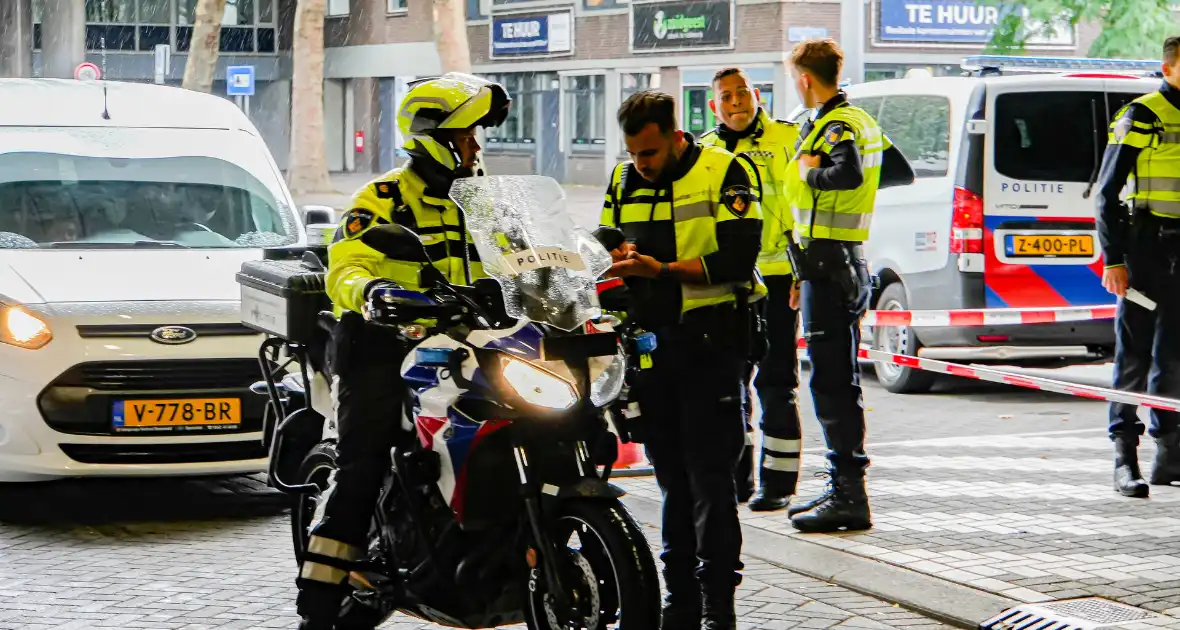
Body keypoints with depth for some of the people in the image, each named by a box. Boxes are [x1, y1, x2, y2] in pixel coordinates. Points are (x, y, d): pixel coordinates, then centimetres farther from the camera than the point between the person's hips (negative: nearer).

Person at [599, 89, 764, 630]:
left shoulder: (724, 172, -6)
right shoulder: (623, 181, 12)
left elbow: (736, 261, -14)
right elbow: (607, 244, 20)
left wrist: (660, 268, -21)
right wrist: (619, 260, -4)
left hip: (710, 341, -5)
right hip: (651, 342, 5)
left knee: (709, 476, -7)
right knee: (673, 477, 10)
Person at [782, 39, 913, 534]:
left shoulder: (835, 126, -14)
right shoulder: (862, 121, 16)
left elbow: (847, 173, -35)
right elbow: (902, 173, 27)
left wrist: (809, 171, -17)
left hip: (828, 263, -10)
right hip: (848, 261, 10)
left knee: (831, 383, -10)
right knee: (841, 382, 15)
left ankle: (849, 497, -11)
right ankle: (844, 489, 22)